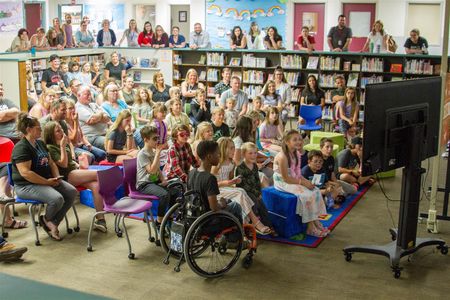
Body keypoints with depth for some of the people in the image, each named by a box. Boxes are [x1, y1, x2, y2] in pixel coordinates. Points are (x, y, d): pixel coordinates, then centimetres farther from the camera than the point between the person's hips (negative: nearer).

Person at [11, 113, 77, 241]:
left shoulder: (40, 143, 15)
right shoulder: (21, 148, -15)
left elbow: (51, 163, 21)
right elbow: (25, 173, -24)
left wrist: (57, 177, 1)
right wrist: (47, 182, -21)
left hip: (48, 180, 9)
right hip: (27, 185, -9)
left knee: (72, 191, -11)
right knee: (57, 199, -31)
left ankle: (53, 223, 0)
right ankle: (47, 220, 4)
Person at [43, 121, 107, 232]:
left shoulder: (66, 144, 21)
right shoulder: (50, 148, -3)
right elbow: (63, 164, -12)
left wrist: (79, 166, 11)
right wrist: (62, 146, -13)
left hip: (75, 171, 7)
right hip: (66, 177, -7)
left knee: (96, 185, -23)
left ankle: (100, 219, -27)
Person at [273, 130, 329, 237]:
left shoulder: (297, 154, 5)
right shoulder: (282, 157, -22)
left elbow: (298, 173, 11)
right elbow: (286, 178, -22)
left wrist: (306, 181, -7)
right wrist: (302, 182, -20)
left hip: (295, 181, 9)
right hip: (283, 183, -9)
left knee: (316, 191, -6)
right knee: (306, 195, -23)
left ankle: (316, 221, 0)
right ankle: (310, 227, -12)